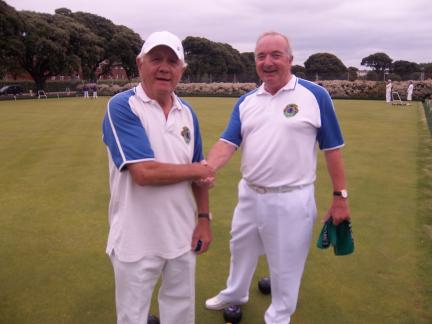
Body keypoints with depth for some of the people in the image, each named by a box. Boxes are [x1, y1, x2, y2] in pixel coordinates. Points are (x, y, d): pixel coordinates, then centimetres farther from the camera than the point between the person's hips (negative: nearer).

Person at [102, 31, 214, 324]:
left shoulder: (187, 112, 4)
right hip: (137, 239, -5)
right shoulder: (122, 106, -16)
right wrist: (197, 170, -12)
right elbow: (144, 172, -26)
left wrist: (204, 218, 4)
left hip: (182, 234, 5)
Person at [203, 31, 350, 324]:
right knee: (241, 250, 25)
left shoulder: (315, 95, -8)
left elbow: (332, 148, -5)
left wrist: (340, 196, -5)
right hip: (249, 195, 5)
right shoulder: (246, 101, 4)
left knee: (285, 266, 13)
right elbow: (228, 143, -6)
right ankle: (235, 294, 53)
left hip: (291, 200, -4)